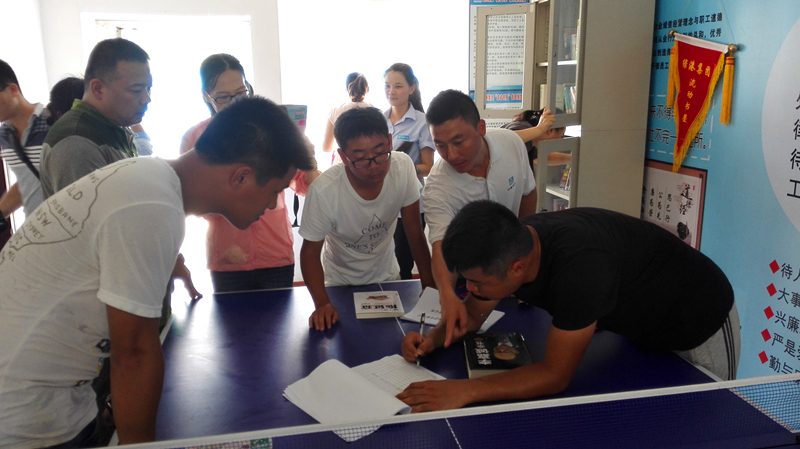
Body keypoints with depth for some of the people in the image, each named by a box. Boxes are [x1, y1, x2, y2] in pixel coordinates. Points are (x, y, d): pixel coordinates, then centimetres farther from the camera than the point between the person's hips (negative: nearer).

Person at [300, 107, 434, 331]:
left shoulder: (403, 167, -26)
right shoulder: (323, 191, -33)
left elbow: (414, 230, -14)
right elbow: (310, 251, -20)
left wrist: (429, 285, -13)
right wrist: (322, 304, -32)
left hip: (386, 276, 3)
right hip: (340, 284, -2)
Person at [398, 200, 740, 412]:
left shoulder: (580, 263, -45)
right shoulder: (508, 244, -21)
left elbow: (556, 376, -39)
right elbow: (472, 314, -3)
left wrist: (464, 391, -44)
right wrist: (434, 338, -22)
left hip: (700, 328, -6)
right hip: (640, 324, 7)